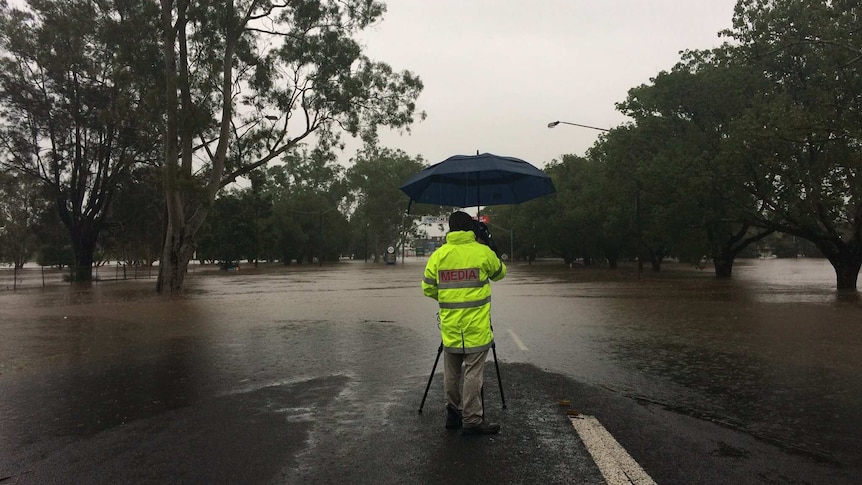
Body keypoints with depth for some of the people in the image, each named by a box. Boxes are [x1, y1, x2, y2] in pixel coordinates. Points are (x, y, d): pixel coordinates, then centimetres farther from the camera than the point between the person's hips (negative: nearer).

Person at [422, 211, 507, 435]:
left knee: (451, 373, 14)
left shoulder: (438, 255, 1)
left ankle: (453, 414, 24)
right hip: (476, 328, -3)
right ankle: (472, 420, 6)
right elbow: (500, 273, 12)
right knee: (473, 374, 1)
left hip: (449, 327, 4)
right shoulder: (483, 252, -6)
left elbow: (428, 288, 6)